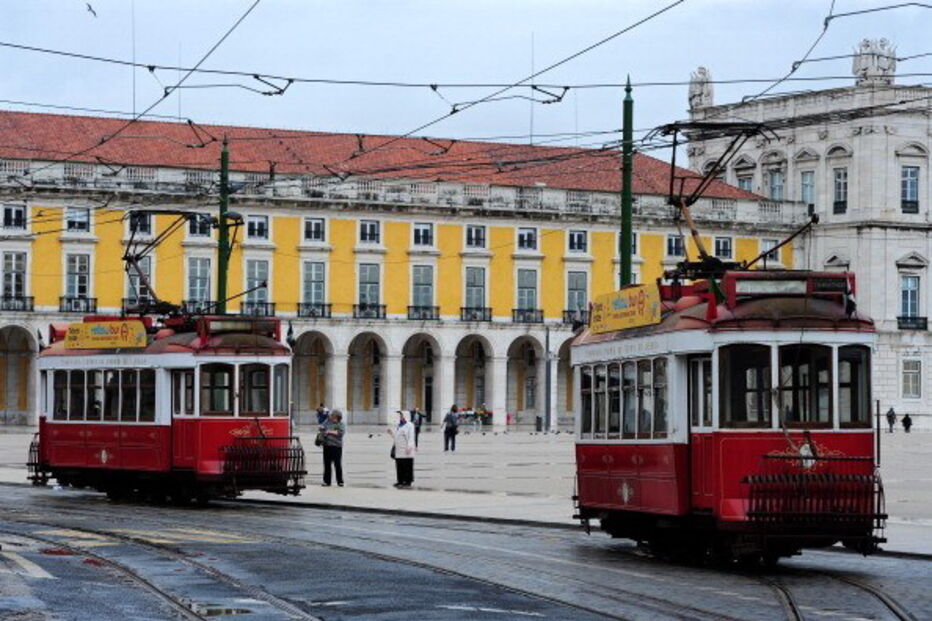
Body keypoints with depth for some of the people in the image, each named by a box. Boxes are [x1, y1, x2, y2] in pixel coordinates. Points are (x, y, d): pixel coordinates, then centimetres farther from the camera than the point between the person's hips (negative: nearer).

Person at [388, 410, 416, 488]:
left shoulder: (409, 425, -6)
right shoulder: (398, 425, 17)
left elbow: (411, 437, -12)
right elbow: (396, 436, 22)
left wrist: (409, 447, -21)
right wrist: (391, 432, 3)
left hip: (406, 451, -8)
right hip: (399, 451, 8)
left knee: (407, 466, -3)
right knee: (399, 467, 10)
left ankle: (408, 482, 1)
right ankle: (400, 481, 18)